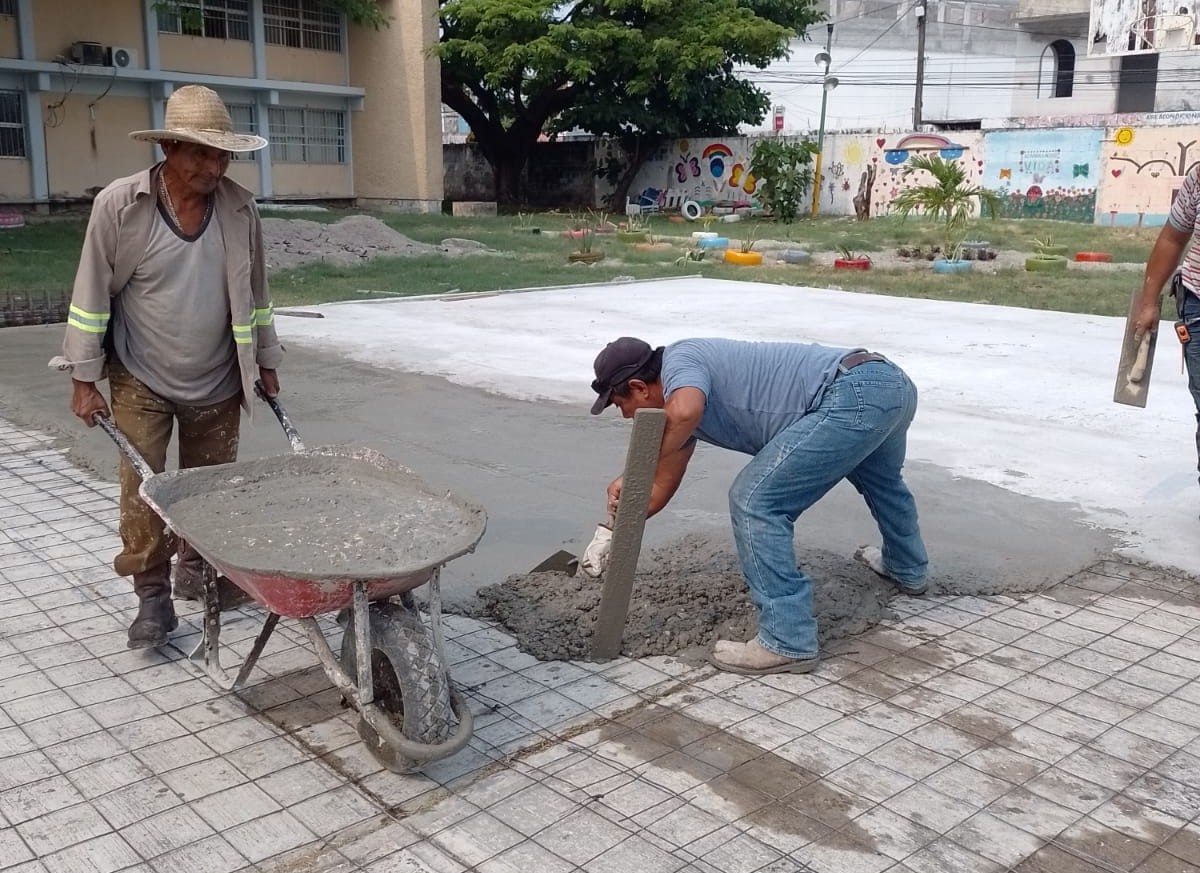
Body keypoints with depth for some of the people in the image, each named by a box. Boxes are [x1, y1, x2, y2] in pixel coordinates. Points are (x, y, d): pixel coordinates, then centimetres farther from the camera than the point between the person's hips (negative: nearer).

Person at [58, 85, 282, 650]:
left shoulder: (240, 208, -7)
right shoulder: (119, 205, -15)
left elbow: (253, 294, 6)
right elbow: (92, 295, -8)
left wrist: (265, 363, 11)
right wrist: (84, 379, -8)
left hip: (218, 384, 3)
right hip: (141, 381, -2)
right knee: (143, 491, -2)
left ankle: (196, 570, 33)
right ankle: (153, 596, 12)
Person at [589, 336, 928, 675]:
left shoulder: (679, 360, -6)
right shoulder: (684, 396, 22)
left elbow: (683, 412, -31)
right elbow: (663, 486, 28)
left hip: (854, 396, -11)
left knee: (755, 501, -7)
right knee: (880, 479, 39)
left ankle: (789, 644, -2)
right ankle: (908, 569, 63)